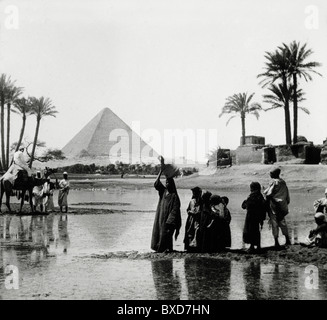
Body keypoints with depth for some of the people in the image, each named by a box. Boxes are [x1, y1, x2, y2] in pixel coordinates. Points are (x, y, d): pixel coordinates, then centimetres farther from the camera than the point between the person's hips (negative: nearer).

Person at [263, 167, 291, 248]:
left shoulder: (274, 182, -12)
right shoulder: (283, 182, 8)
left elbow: (268, 194, -19)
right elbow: (287, 195, 13)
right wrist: (286, 203, 20)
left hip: (274, 205, -7)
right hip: (282, 206, 7)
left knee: (274, 223, -1)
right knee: (282, 222, 19)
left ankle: (276, 242, -3)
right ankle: (287, 240, 25)